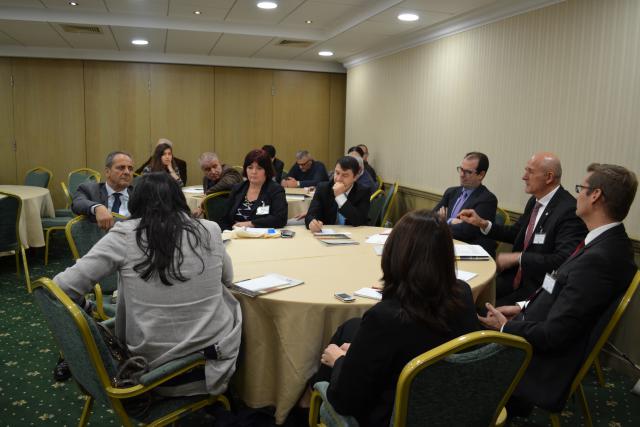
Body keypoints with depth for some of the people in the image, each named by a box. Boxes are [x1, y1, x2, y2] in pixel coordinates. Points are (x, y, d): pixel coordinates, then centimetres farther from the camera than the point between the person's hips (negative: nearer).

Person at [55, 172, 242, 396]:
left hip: (153, 359, 0)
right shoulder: (209, 230, -5)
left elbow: (65, 286, -9)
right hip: (213, 352, 0)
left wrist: (85, 309, 11)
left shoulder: (124, 235, -10)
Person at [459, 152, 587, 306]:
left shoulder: (569, 210, -18)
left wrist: (517, 257, -22)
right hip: (514, 277, 7)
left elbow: (563, 260, -27)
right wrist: (482, 223, 6)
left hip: (537, 289, -7)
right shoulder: (534, 201, 7)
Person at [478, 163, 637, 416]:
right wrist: (524, 307, 3)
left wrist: (505, 327, -12)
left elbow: (552, 335, -26)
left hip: (548, 360, -8)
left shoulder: (599, 258, -30)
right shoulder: (610, 242, -1)